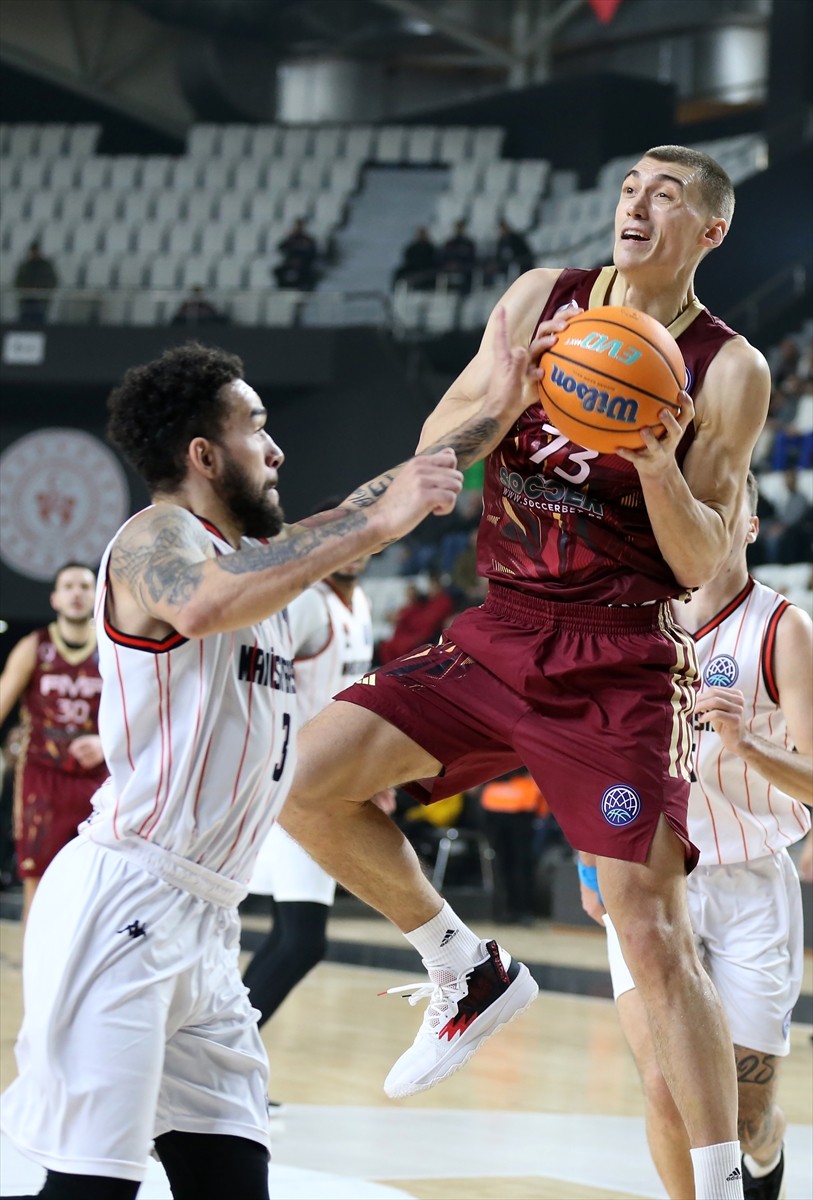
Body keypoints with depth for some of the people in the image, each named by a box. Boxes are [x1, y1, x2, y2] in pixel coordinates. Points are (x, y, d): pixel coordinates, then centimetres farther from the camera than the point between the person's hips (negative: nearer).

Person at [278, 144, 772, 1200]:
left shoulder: (729, 372, -5)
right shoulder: (540, 300, 5)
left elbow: (701, 566, -6)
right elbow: (436, 452, 2)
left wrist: (658, 464, -23)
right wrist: (513, 390, -16)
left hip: (621, 662, -5)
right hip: (500, 632, 5)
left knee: (655, 934, -10)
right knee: (307, 780, -8)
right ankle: (469, 972, 12)